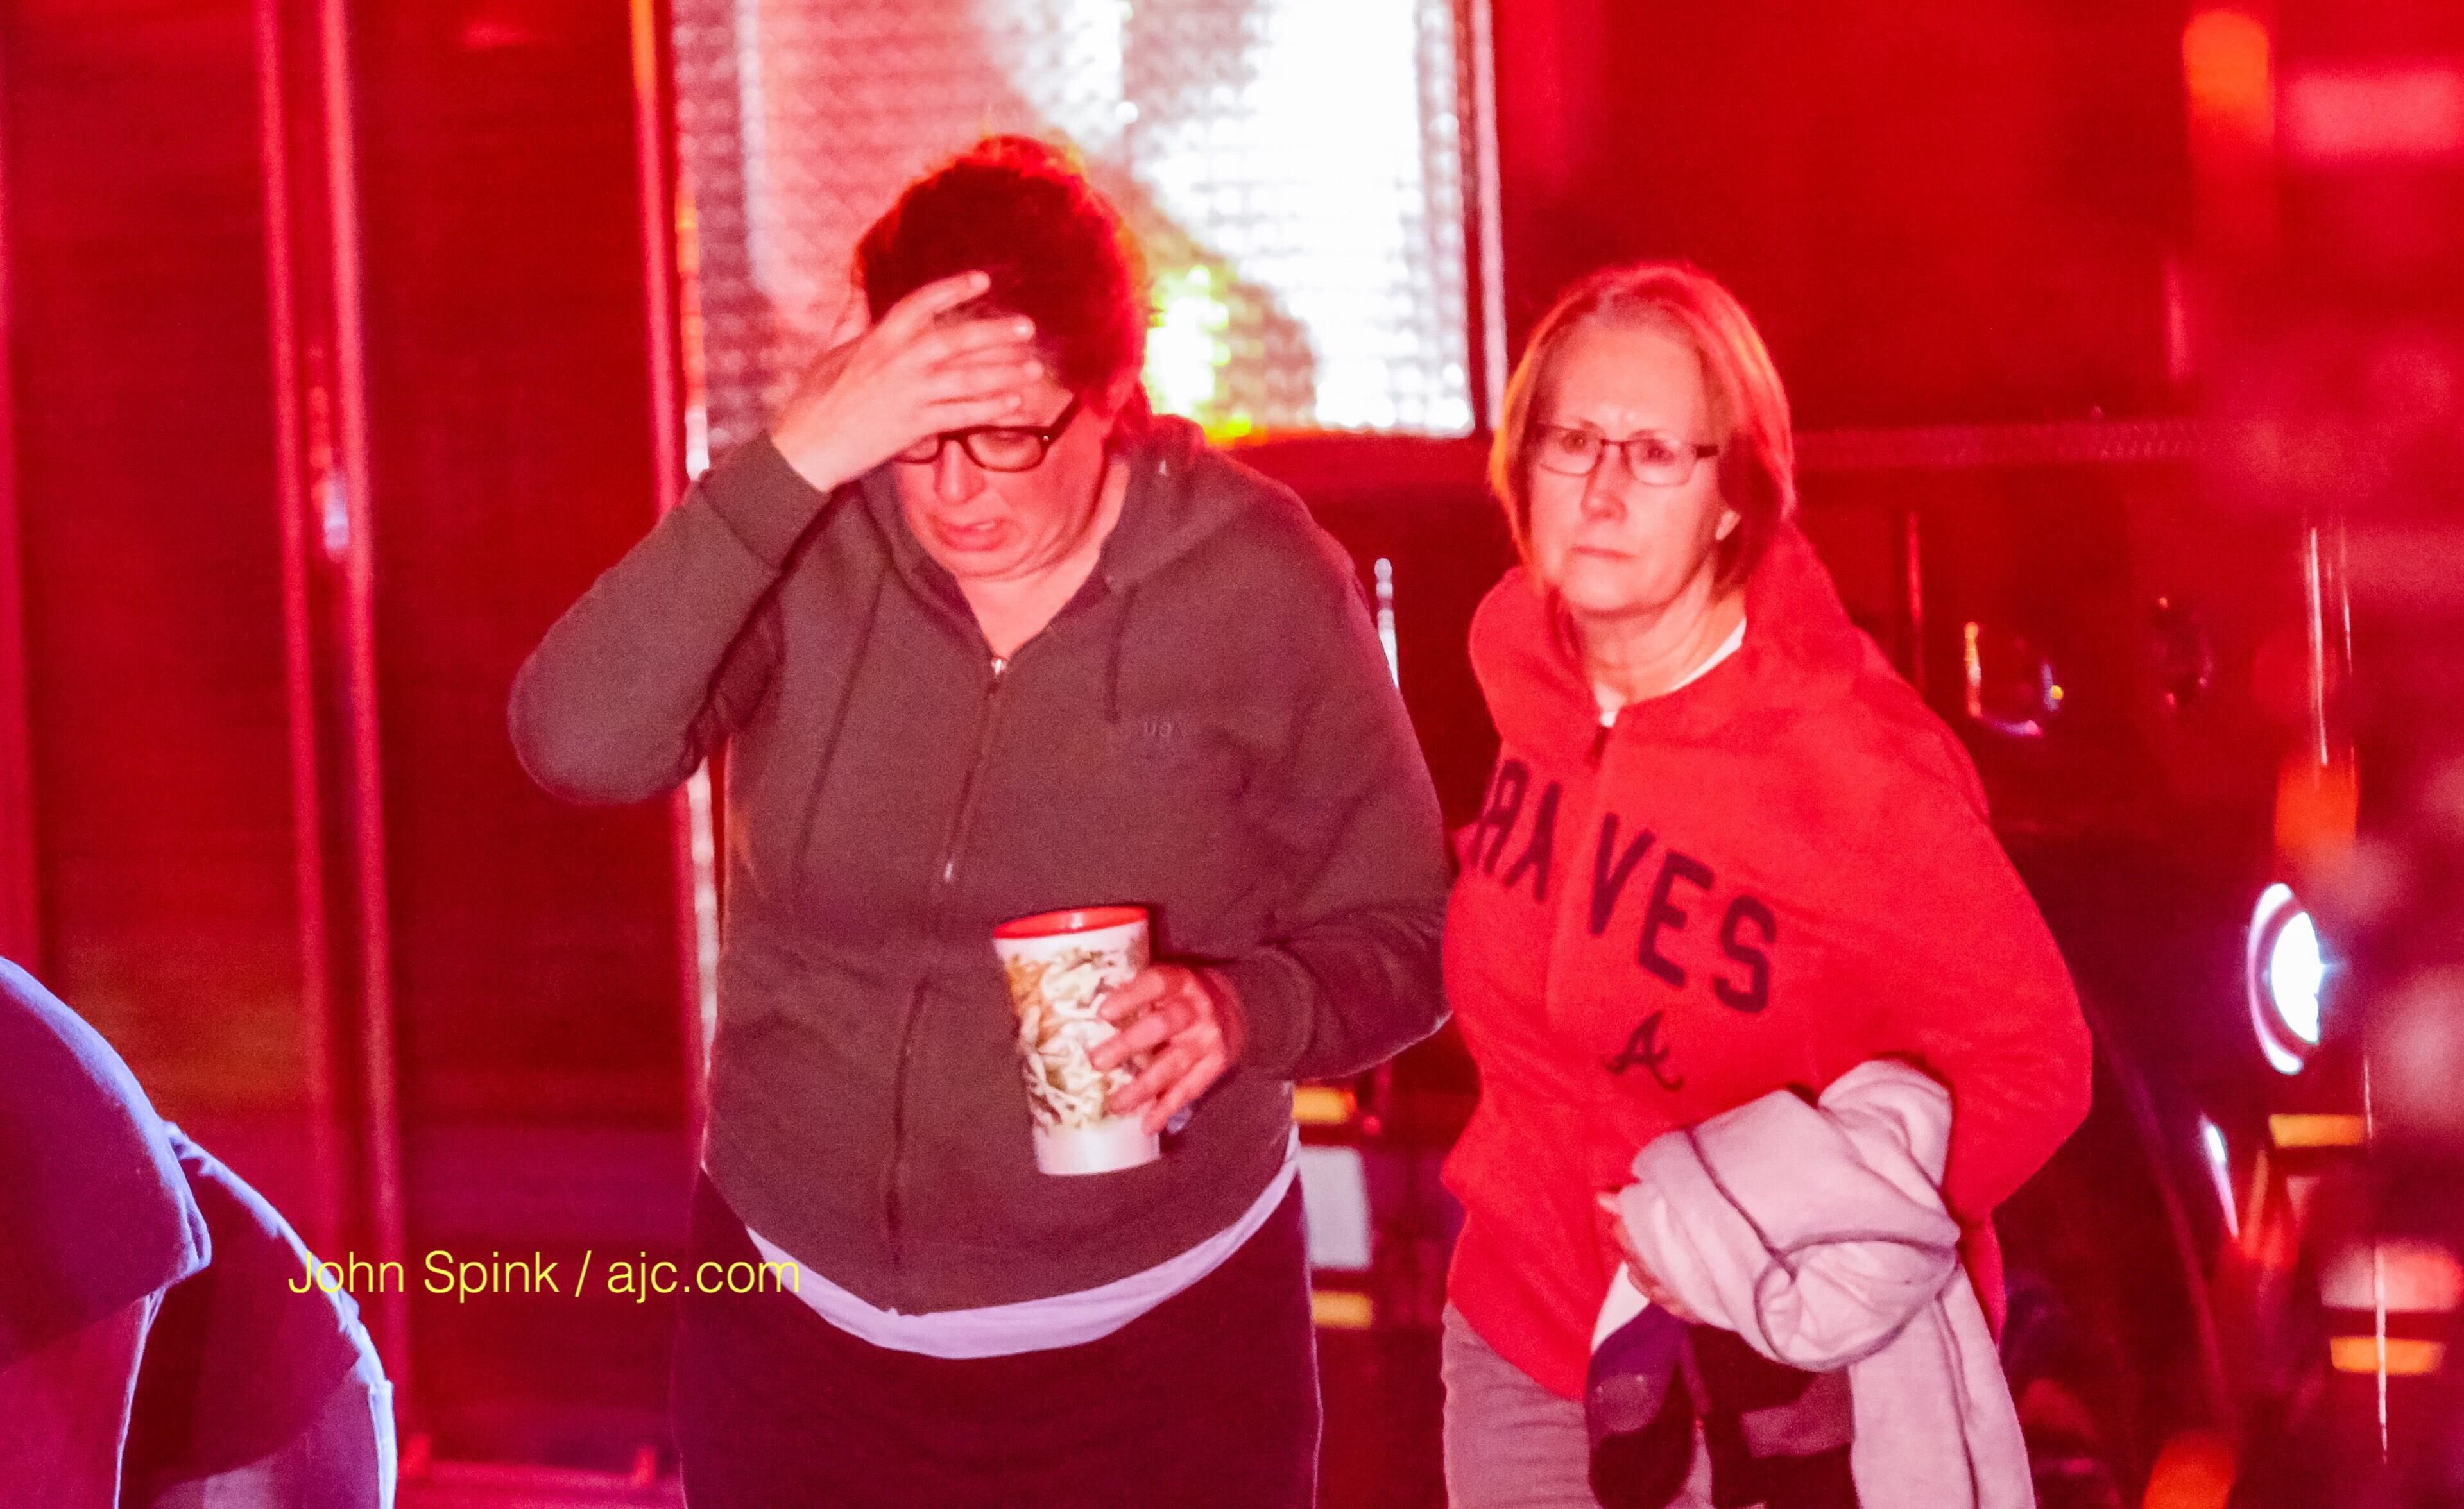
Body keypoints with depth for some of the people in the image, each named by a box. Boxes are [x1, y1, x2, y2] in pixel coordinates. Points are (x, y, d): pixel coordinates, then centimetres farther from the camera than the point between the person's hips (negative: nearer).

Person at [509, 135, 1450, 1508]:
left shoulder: (1261, 585, -12)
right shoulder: (808, 540, -10)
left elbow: (1401, 944, -5)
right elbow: (581, 747, -26)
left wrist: (1241, 1013, -26)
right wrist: (797, 459, -33)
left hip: (1154, 1344, -1)